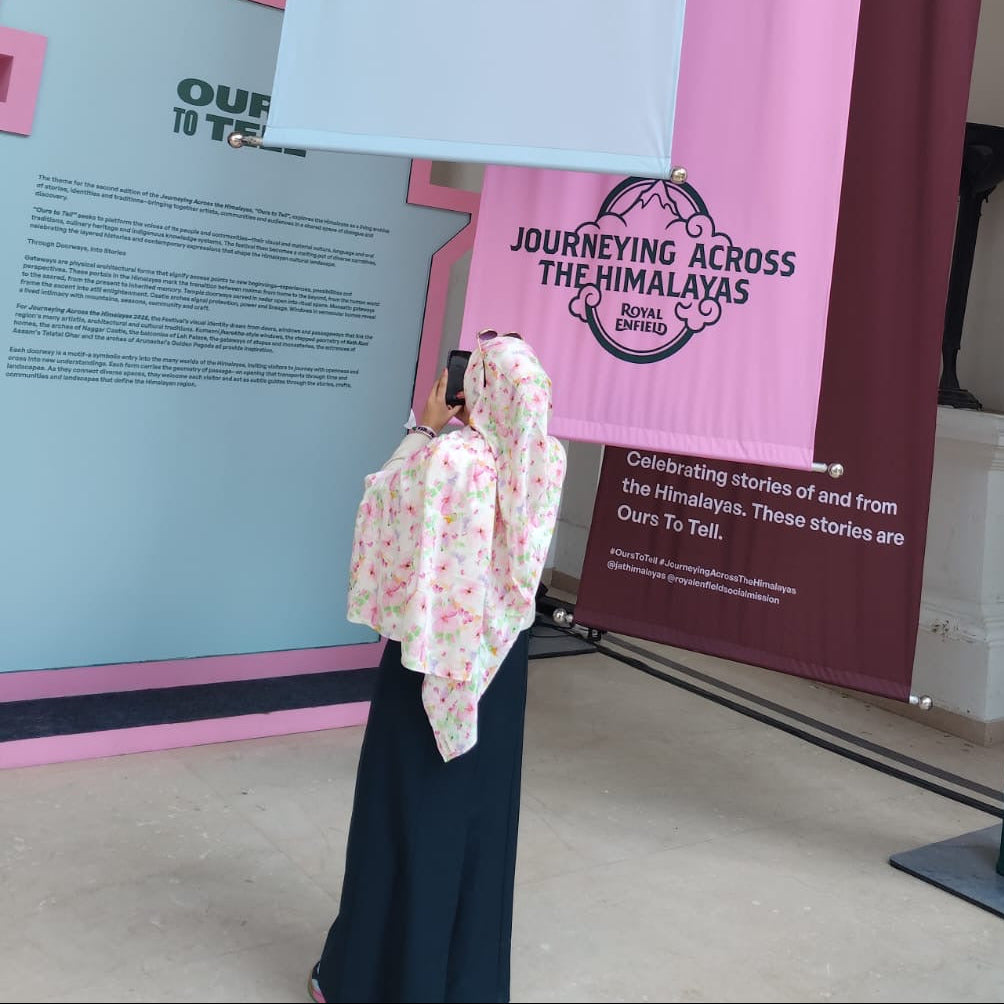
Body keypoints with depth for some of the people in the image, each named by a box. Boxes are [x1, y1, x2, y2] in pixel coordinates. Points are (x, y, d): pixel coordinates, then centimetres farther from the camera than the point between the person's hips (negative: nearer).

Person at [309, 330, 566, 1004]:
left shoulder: (447, 458, -22)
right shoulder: (546, 463, -6)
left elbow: (386, 496, -4)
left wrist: (424, 429, 2)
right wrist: (445, 436, 8)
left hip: (430, 653, -5)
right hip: (500, 658, 5)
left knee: (406, 809, 9)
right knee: (482, 807, 17)